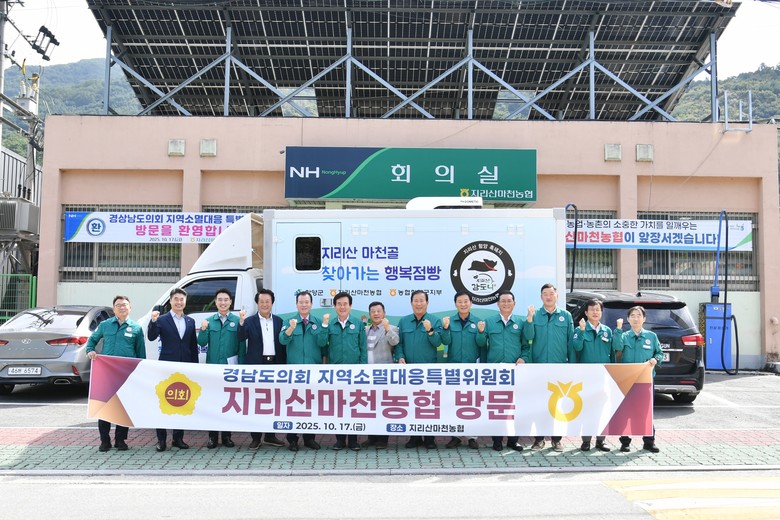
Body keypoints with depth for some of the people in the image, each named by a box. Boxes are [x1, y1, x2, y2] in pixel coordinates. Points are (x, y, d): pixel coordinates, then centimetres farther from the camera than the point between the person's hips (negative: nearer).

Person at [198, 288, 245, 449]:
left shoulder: (237, 320, 0)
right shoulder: (209, 320, 5)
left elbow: (242, 343, 0)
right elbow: (202, 343, 0)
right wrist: (203, 330, -14)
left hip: (231, 366, -1)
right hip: (212, 366, 1)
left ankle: (227, 436, 15)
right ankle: (212, 437, 12)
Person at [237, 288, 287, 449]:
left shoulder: (278, 321, 9)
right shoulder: (250, 321, 0)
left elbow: (283, 344, 9)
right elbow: (241, 338, -15)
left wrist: (284, 366, 4)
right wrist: (241, 322, -29)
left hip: (275, 364, 3)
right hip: (256, 365, -3)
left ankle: (270, 436, 20)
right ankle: (256, 437, 9)